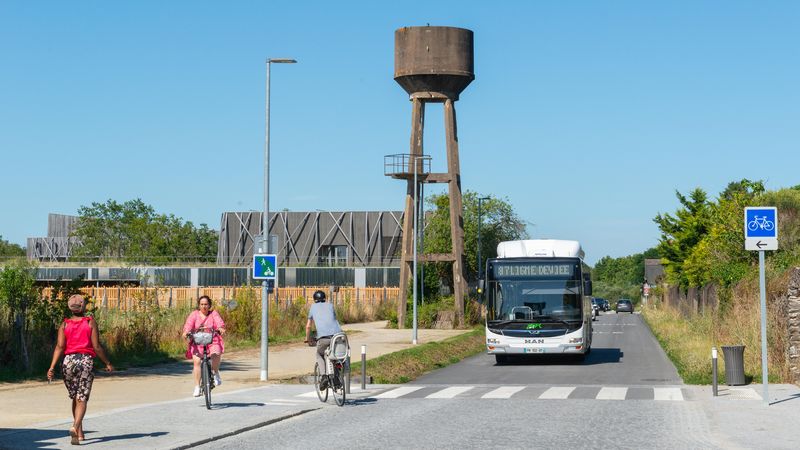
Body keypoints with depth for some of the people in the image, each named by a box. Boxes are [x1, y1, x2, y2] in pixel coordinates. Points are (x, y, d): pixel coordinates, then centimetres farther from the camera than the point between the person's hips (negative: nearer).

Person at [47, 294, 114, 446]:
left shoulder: (64, 324, 5)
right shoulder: (91, 323, 0)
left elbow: (60, 346, -6)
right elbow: (97, 347, -4)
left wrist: (52, 366, -10)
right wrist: (108, 363, 6)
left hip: (68, 361, 3)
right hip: (86, 360, -3)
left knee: (75, 398, 17)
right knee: (82, 399, -4)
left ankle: (80, 432, 21)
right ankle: (75, 427, -27)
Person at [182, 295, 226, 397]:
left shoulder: (214, 314, 6)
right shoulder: (194, 314, 6)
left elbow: (219, 322, -11)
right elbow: (188, 324, -10)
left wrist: (221, 329, -34)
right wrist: (186, 332, -31)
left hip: (212, 341, -1)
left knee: (216, 354, -31)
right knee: (197, 361, -19)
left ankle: (216, 373, -2)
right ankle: (197, 387, -10)